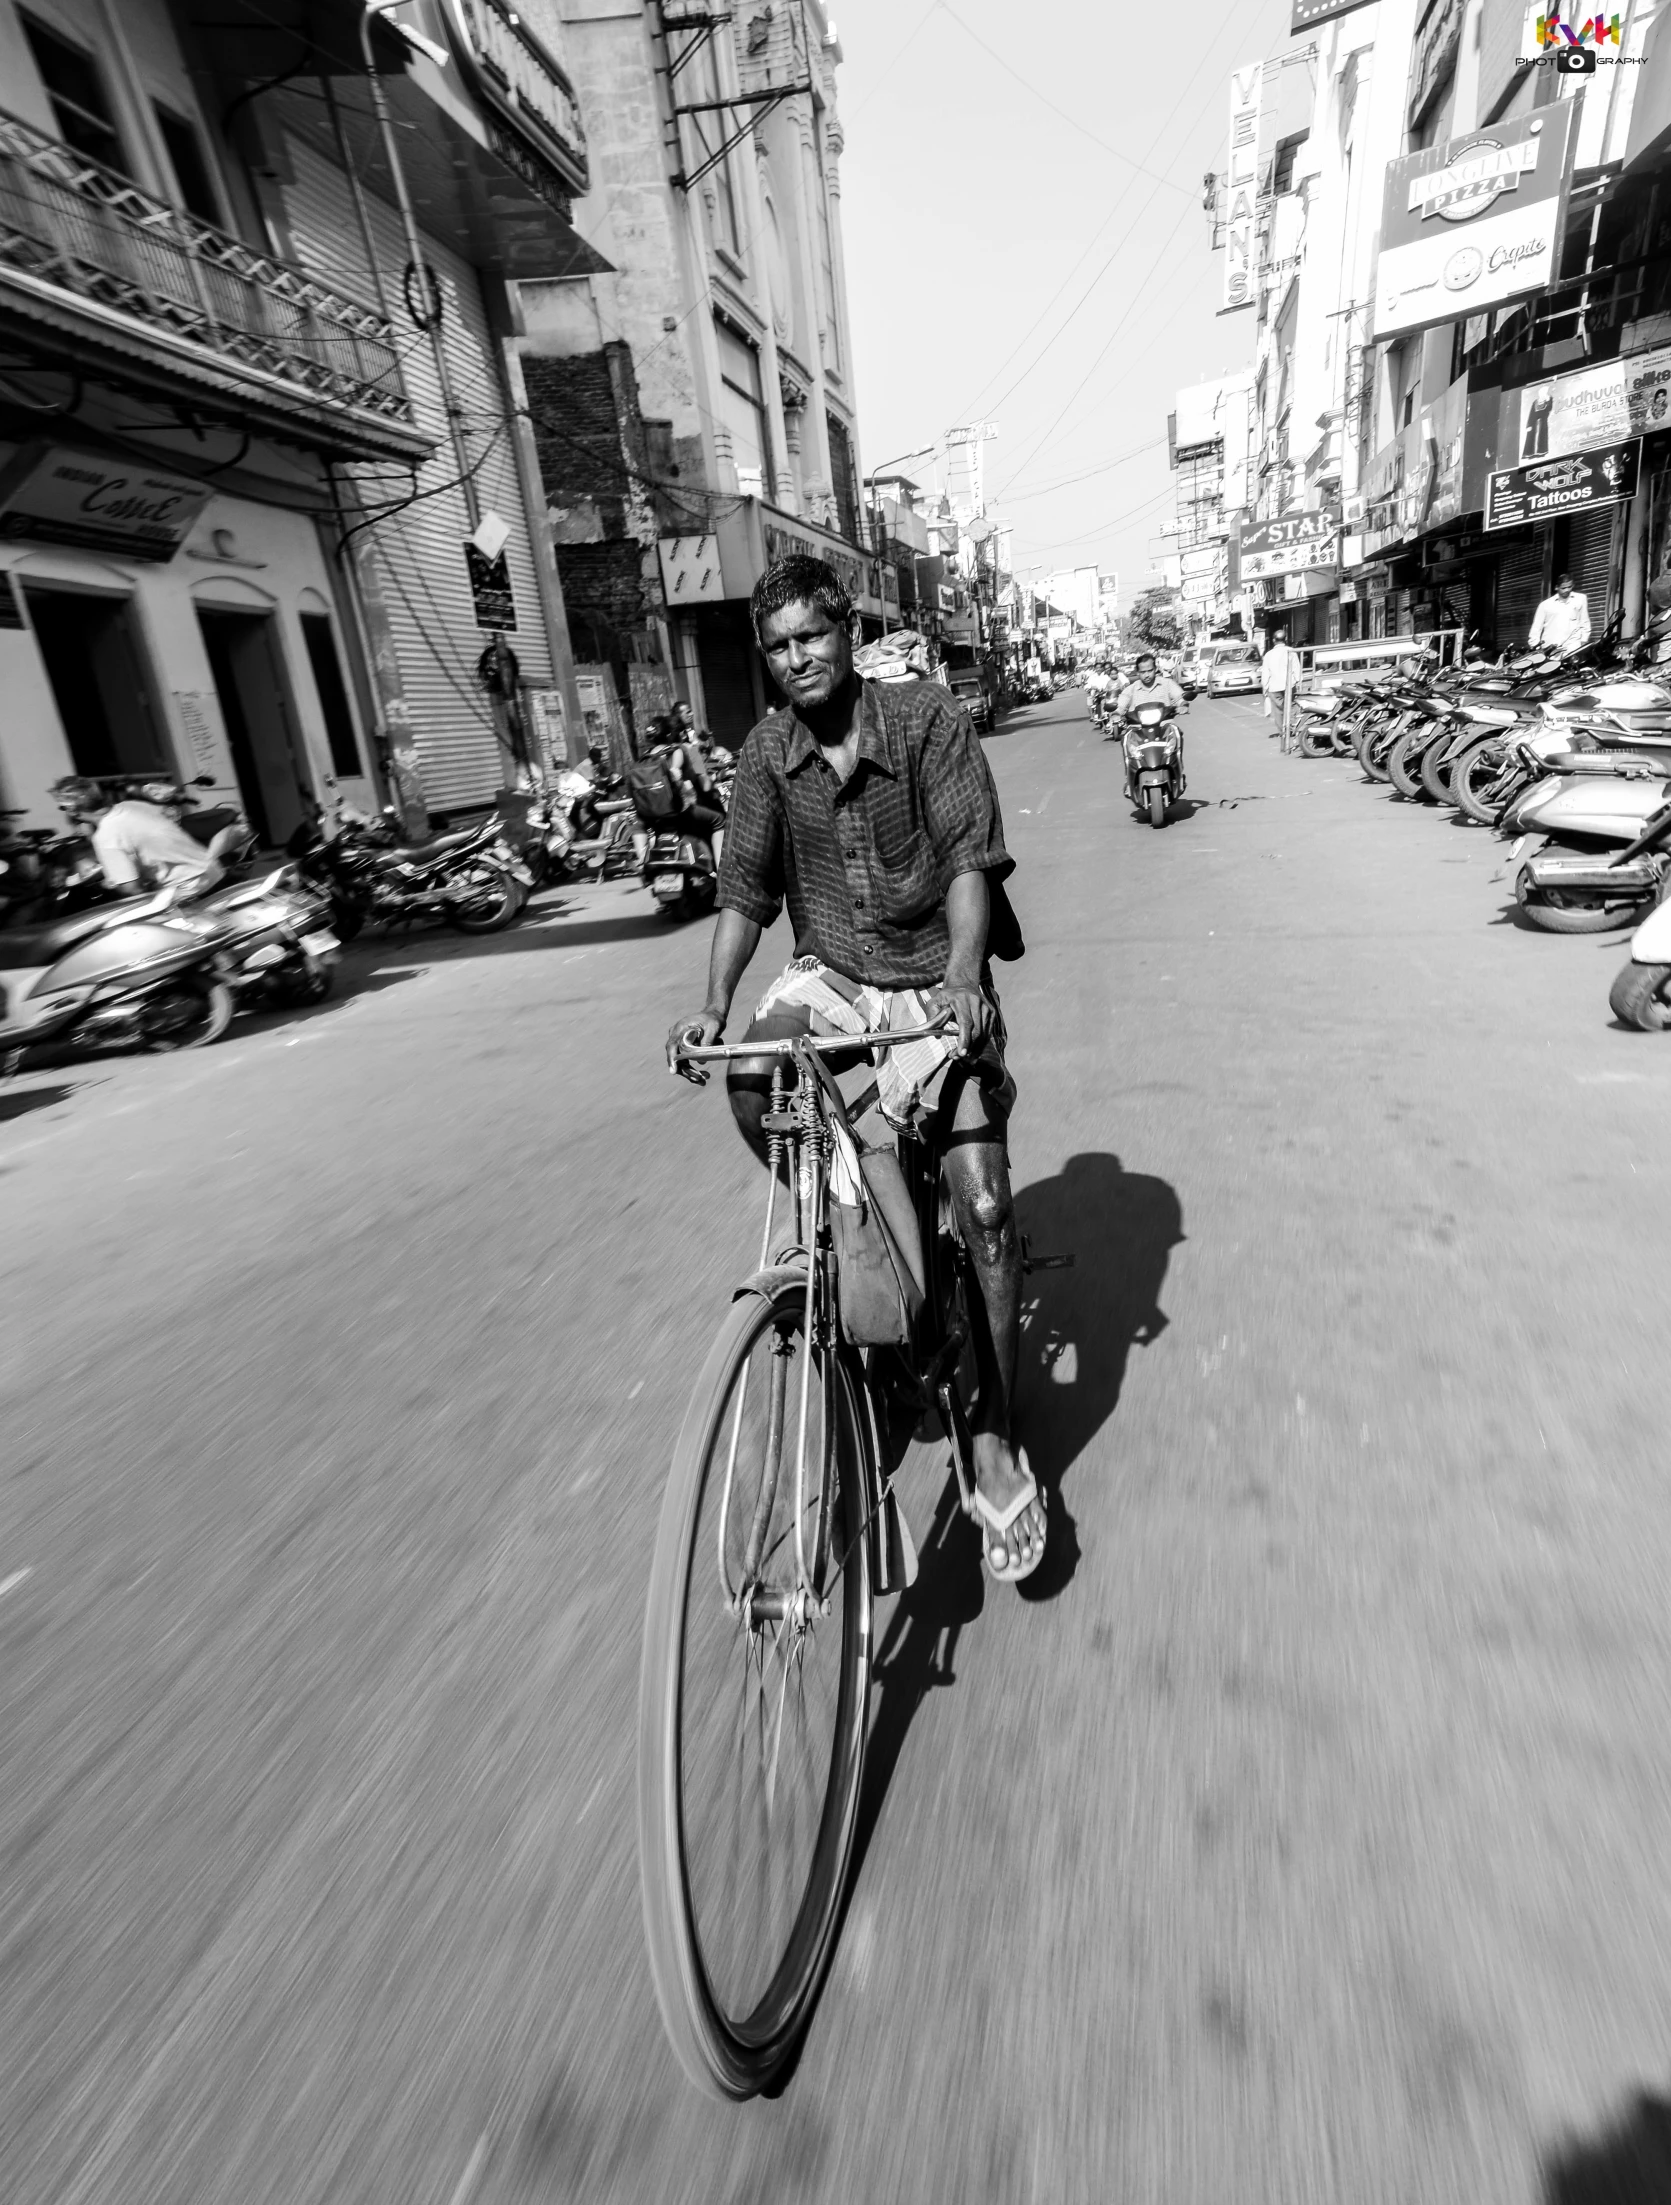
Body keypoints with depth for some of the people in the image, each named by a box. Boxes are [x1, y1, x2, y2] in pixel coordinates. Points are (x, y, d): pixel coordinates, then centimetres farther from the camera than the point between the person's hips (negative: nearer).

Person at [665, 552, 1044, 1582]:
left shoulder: (930, 717, -7)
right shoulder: (767, 752, 2)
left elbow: (970, 856, -15)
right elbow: (747, 889, 0)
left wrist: (964, 974, -31)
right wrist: (714, 1001, -14)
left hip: (935, 982, -3)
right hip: (830, 974, 3)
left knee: (984, 1204, -13)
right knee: (750, 1079, -29)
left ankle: (996, 1439, 4)